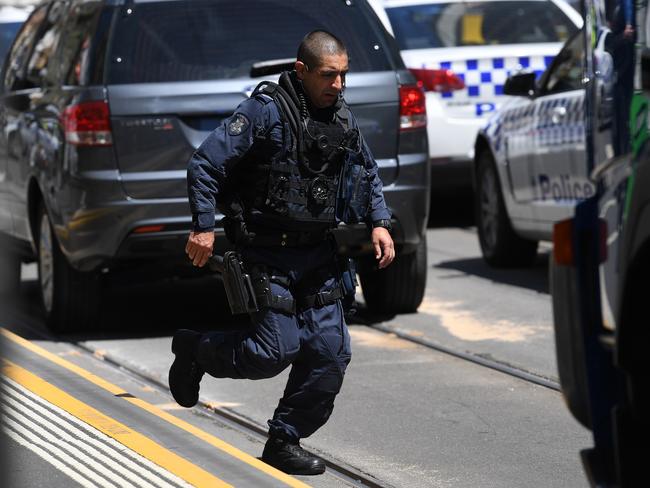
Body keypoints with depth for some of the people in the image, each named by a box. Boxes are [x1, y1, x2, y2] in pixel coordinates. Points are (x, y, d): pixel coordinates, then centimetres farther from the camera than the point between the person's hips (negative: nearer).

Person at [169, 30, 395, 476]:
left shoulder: (344, 119, 8)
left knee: (330, 352, 0)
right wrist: (204, 228, -18)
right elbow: (206, 164, -13)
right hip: (267, 255, -7)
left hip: (318, 255, 7)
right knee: (276, 351, -11)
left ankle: (285, 443, 14)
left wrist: (380, 224, 10)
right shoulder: (265, 111, -14)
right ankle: (193, 350, 16)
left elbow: (368, 174, 24)